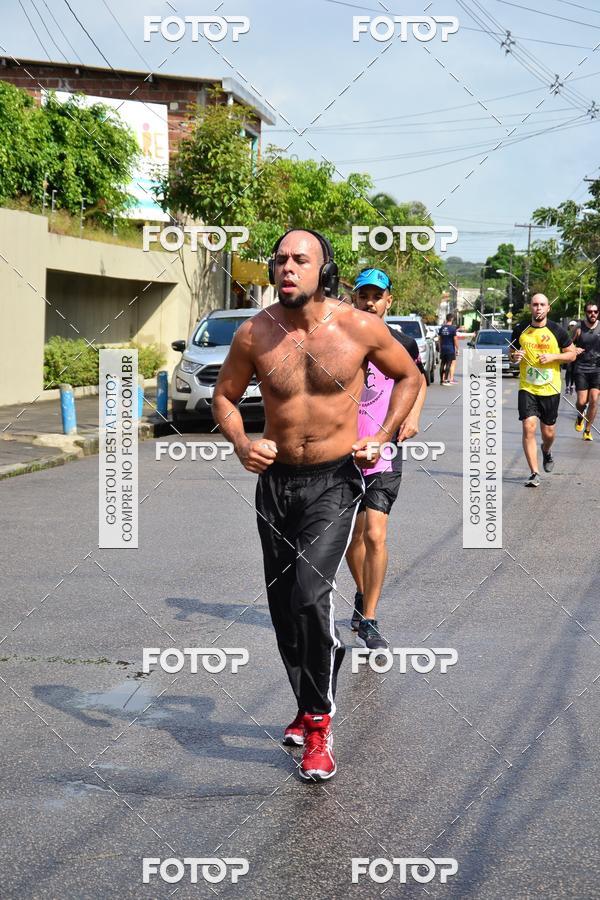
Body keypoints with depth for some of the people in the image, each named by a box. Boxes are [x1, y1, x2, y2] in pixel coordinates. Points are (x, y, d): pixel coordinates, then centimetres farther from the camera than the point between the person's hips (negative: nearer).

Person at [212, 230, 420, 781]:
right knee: (283, 606, 11)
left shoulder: (360, 328, -11)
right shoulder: (255, 333, -6)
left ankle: (318, 722, -5)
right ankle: (308, 708, 33)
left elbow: (409, 376, 6)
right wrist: (241, 443, -11)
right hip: (276, 480, 4)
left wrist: (383, 437, -4)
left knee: (310, 593, -20)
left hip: (335, 482, -3)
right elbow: (225, 396, 8)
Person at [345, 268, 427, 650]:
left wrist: (413, 415, 4)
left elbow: (419, 379, 20)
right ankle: (362, 595, 40)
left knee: (375, 535, -14)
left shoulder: (402, 342, 1)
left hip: (384, 451, -2)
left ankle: (368, 621, -7)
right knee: (352, 535, 14)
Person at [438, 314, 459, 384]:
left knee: (442, 364, 9)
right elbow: (455, 339, -9)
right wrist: (457, 349, 0)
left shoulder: (442, 328, 7)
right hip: (450, 349, -5)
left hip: (443, 349, 5)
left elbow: (439, 339, 12)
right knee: (448, 364, -4)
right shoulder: (453, 328, -9)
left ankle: (442, 379, 11)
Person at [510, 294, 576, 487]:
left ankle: (546, 451, 48)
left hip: (550, 389, 0)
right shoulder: (520, 330, 1)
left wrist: (553, 356, -13)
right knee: (528, 427, -14)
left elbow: (572, 354, 4)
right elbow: (512, 351, 15)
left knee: (548, 432, 10)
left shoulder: (557, 331, -4)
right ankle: (534, 473, -9)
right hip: (527, 388, 0)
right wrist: (514, 356, -9)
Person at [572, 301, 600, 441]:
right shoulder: (579, 328, -3)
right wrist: (574, 350, -15)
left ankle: (588, 430, 7)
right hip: (581, 369, -1)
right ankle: (580, 416, 32)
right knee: (582, 401, -4)